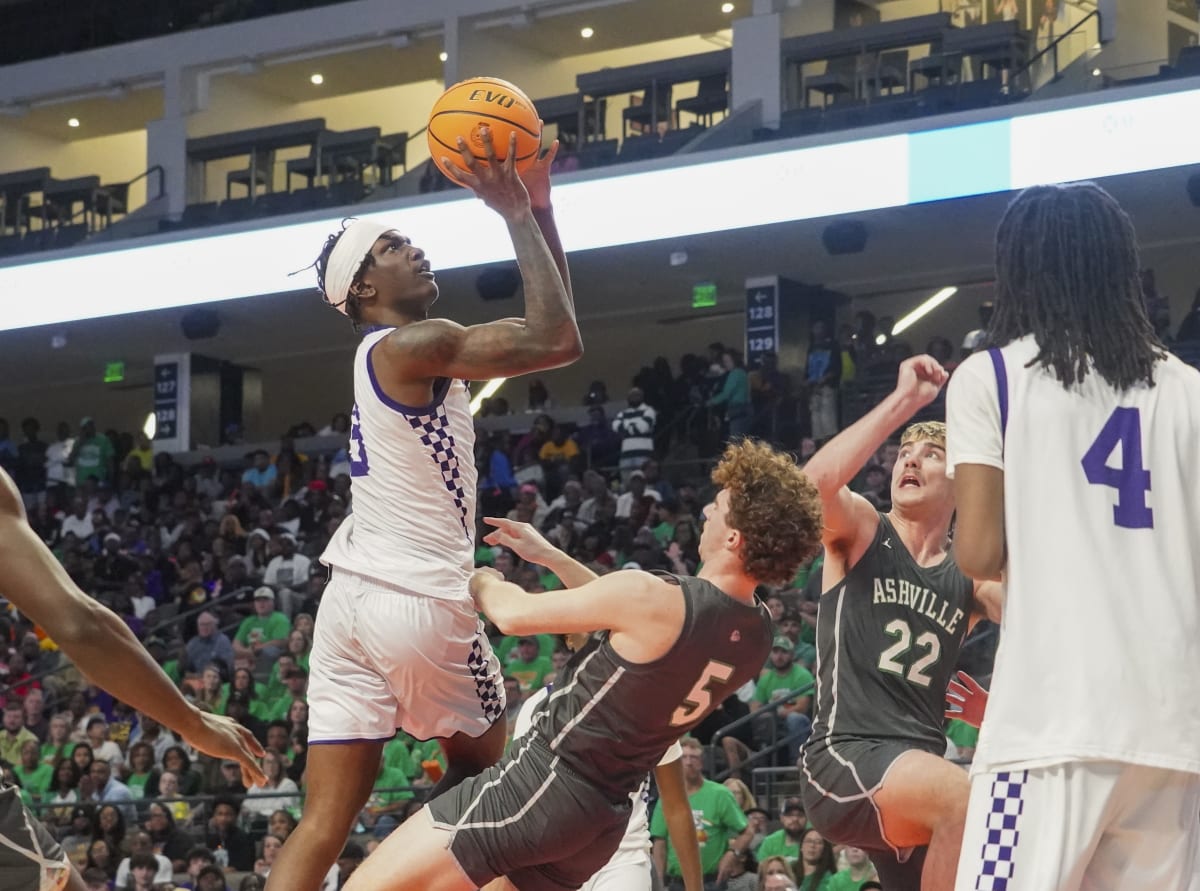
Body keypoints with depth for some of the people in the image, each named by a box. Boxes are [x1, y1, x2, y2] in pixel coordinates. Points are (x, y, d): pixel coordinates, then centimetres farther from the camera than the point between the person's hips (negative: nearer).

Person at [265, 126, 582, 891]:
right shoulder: (408, 345, -9)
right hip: (422, 600, -8)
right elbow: (554, 341, -19)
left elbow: (552, 336, 22)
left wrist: (541, 209, 16)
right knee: (483, 774, 17)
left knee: (326, 822, -1)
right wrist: (518, 217, -12)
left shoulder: (420, 352, 19)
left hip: (353, 598, 8)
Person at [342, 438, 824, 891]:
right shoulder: (756, 633, 2)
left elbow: (514, 614, -7)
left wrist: (480, 581, 15)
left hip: (542, 782, -8)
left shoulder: (652, 598, -22)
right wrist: (549, 557, 24)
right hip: (602, 819, 8)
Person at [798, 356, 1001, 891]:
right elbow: (815, 483, -19)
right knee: (964, 799, -35)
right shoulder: (860, 532, 5)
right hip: (843, 761, -6)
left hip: (919, 775, 6)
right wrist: (904, 401, -16)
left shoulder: (971, 576, 16)